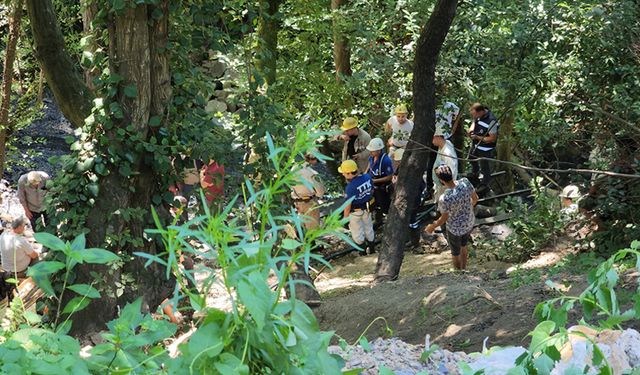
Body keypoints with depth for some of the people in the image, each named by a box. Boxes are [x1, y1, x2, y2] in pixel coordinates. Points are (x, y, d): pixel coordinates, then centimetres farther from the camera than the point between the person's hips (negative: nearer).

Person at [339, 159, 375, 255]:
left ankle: (363, 250, 30)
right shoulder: (367, 178, -14)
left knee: (357, 232, 16)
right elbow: (372, 191, 4)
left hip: (355, 212, -6)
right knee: (368, 229, 25)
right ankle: (371, 248, 41)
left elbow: (348, 205, -25)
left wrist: (345, 218, -12)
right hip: (367, 208, 6)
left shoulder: (350, 187, -33)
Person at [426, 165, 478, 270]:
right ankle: (463, 270, 59)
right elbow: (475, 198, -6)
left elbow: (443, 219, -20)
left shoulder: (445, 199, -38)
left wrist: (432, 227, 0)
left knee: (455, 253, 25)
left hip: (455, 229, -5)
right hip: (469, 223, 5)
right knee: (463, 247, 34)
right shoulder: (465, 182, -24)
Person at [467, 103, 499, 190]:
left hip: (485, 149, -8)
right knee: (472, 160, 31)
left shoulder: (491, 121, -36)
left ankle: (484, 185, 35)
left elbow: (493, 138, -29)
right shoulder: (478, 115, -12)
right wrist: (471, 129, -11)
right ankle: (474, 176, 60)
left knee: (485, 167, 11)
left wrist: (477, 137, -28)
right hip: (475, 145, 8)